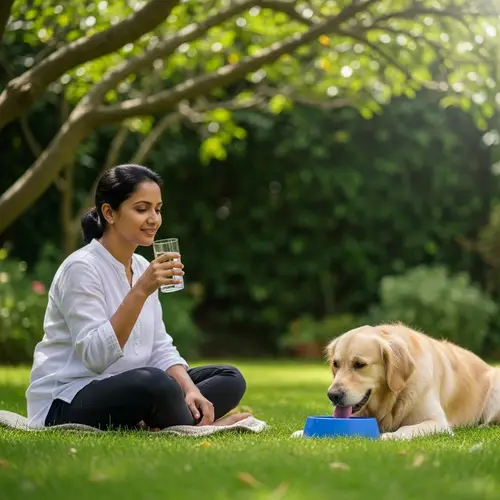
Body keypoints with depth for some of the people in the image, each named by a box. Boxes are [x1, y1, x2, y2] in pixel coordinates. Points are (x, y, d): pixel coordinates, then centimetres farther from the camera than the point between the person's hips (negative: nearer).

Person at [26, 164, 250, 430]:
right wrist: (140, 292, -31)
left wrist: (190, 389, -11)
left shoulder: (143, 267, 9)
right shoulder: (81, 268, -16)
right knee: (155, 383, -38)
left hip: (125, 393, 9)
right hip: (65, 405, -9)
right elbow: (96, 356, -26)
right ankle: (198, 425, -9)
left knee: (230, 379, -2)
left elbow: (160, 349, 8)